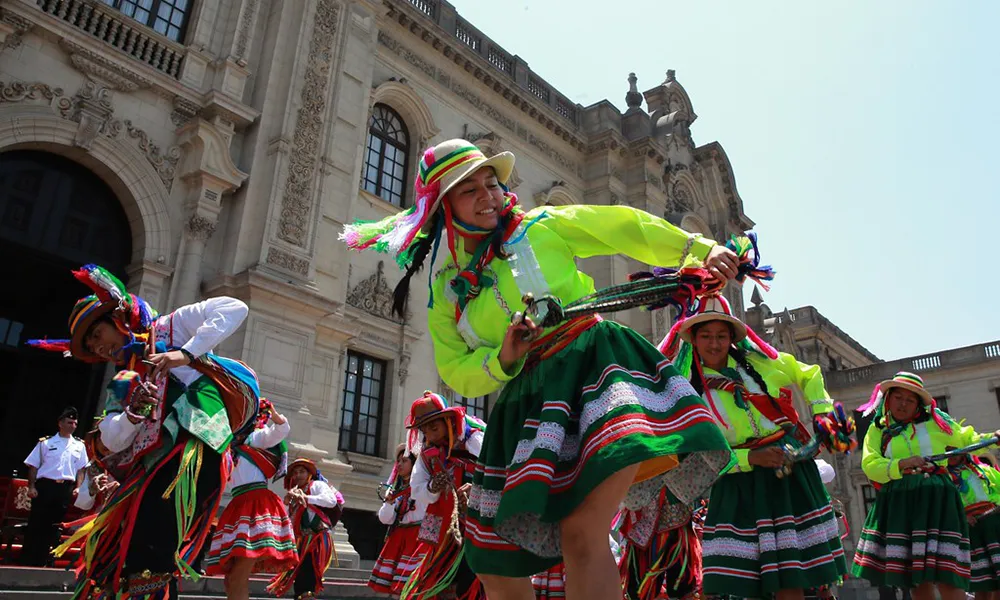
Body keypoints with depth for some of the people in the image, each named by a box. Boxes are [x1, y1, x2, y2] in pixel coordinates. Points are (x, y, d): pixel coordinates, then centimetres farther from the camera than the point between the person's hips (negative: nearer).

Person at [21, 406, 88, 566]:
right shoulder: (45, 442, 4)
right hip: (45, 485, -3)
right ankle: (26, 560, 8)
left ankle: (41, 561, 14)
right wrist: (31, 486, -6)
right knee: (36, 523, -1)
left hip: (66, 488, 3)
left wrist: (78, 487, 3)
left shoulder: (79, 446, 12)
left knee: (54, 525, 5)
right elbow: (33, 466, 3)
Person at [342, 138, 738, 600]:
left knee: (581, 535, -27)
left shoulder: (544, 226, 7)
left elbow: (625, 227, 7)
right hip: (525, 400, 4)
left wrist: (701, 250, 2)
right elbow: (456, 372, 10)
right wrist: (502, 360, -10)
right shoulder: (447, 291, 13)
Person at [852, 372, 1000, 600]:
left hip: (935, 499, -2)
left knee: (945, 575, -10)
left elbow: (967, 439, 21)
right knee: (913, 575, 8)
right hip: (898, 503, 2)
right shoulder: (878, 430, 9)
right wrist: (901, 465, -18)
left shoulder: (935, 421, 9)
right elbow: (870, 465, -3)